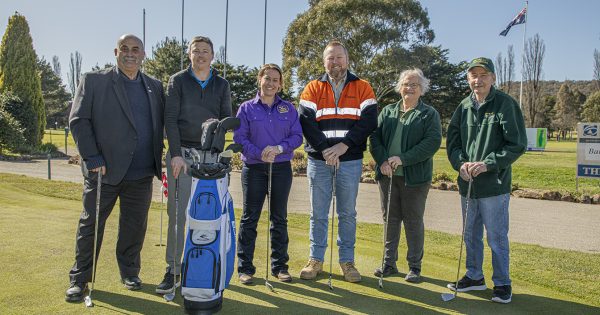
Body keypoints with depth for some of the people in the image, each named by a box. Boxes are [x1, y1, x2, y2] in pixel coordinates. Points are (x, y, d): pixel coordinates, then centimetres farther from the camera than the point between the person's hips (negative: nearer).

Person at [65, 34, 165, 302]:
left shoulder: (155, 87, 11)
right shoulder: (93, 81, 2)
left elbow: (163, 124, 13)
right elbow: (78, 120, -4)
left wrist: (159, 159, 2)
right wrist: (92, 157, -12)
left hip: (141, 174, 3)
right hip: (104, 169, -3)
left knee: (135, 226, 12)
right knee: (91, 224, 7)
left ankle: (130, 272, 30)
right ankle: (79, 279, 22)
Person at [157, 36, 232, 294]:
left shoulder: (222, 85, 13)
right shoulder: (177, 81, 7)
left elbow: (227, 119, 12)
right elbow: (170, 119, -1)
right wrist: (176, 153, -10)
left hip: (210, 156, 2)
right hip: (181, 154, -2)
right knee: (177, 213, -3)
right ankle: (172, 271, 4)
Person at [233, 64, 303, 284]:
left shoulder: (288, 109, 8)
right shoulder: (247, 108, 3)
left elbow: (297, 136, 1)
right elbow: (239, 138, -4)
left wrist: (279, 148, -16)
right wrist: (259, 154, -18)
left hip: (282, 169, 2)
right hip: (254, 169, -2)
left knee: (279, 218, 9)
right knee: (250, 217, 1)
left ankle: (279, 265, 20)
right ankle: (245, 267, 10)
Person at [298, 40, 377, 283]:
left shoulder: (362, 88, 5)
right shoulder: (313, 89, 6)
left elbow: (369, 121, -6)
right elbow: (306, 123, -5)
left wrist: (343, 145, -16)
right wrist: (325, 149, -16)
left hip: (350, 161, 0)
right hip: (319, 160, 1)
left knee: (348, 213, 8)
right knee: (318, 213, 8)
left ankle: (347, 261, 20)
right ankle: (316, 259, 20)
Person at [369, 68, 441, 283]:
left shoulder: (429, 114, 1)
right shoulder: (387, 112, 14)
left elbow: (433, 141, -12)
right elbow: (375, 137, 5)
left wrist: (403, 159, -20)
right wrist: (382, 160, -13)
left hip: (414, 177, -4)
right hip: (387, 175, 4)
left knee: (413, 221, 4)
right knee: (390, 219, 10)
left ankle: (414, 267, 16)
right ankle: (389, 263, 22)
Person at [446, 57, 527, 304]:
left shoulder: (505, 104, -8)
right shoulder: (464, 106, 8)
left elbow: (517, 144, -10)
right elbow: (452, 141, 11)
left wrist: (487, 164, -18)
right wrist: (461, 163, -7)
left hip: (494, 185, -5)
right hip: (467, 183, 6)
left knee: (497, 237, 3)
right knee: (471, 235, 17)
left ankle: (502, 283, 20)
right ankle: (474, 277, 33)